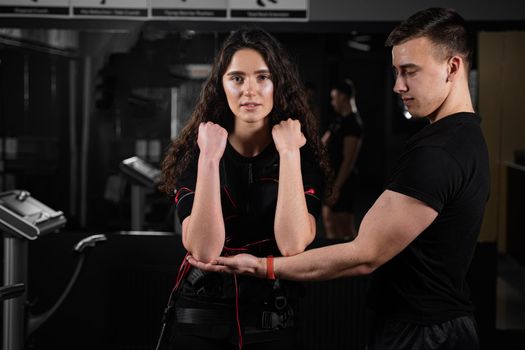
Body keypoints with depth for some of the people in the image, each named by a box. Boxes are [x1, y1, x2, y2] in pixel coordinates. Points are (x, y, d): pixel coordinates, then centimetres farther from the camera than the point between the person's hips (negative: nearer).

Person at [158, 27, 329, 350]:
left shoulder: (304, 155, -4)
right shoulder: (193, 154, -5)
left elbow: (293, 246, -20)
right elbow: (205, 251, -19)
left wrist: (288, 153, -19)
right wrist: (209, 158, -23)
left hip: (272, 323, 1)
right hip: (200, 321, 0)